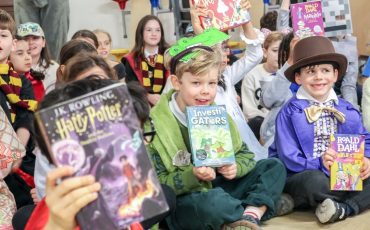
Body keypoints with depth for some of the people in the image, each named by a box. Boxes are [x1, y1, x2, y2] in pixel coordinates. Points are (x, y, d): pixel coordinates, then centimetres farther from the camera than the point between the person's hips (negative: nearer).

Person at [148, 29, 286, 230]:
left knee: (274, 167, 0)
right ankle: (260, 206, -11)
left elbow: (245, 155, 10)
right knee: (214, 200, -40)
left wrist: (236, 168, -13)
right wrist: (193, 176, -30)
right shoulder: (155, 124, -15)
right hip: (182, 203, -7)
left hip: (219, 186, 7)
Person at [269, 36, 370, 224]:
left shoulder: (347, 110, 10)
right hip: (304, 176, -4)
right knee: (315, 181, -37)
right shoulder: (290, 112, -6)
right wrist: (320, 163, -26)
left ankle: (342, 209, -24)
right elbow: (288, 157, -12)